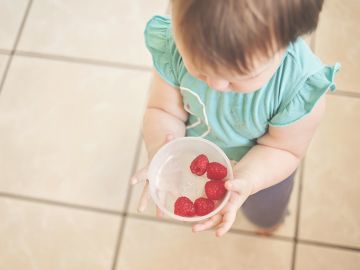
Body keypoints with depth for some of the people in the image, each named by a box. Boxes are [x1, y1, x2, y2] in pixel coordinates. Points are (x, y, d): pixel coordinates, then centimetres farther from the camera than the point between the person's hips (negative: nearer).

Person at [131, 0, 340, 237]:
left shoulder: (302, 86, -42)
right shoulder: (175, 46, -36)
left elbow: (284, 149, -25)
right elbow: (163, 110, -23)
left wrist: (245, 180, -44)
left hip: (261, 166, 0)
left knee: (265, 217, 32)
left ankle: (270, 218, 69)